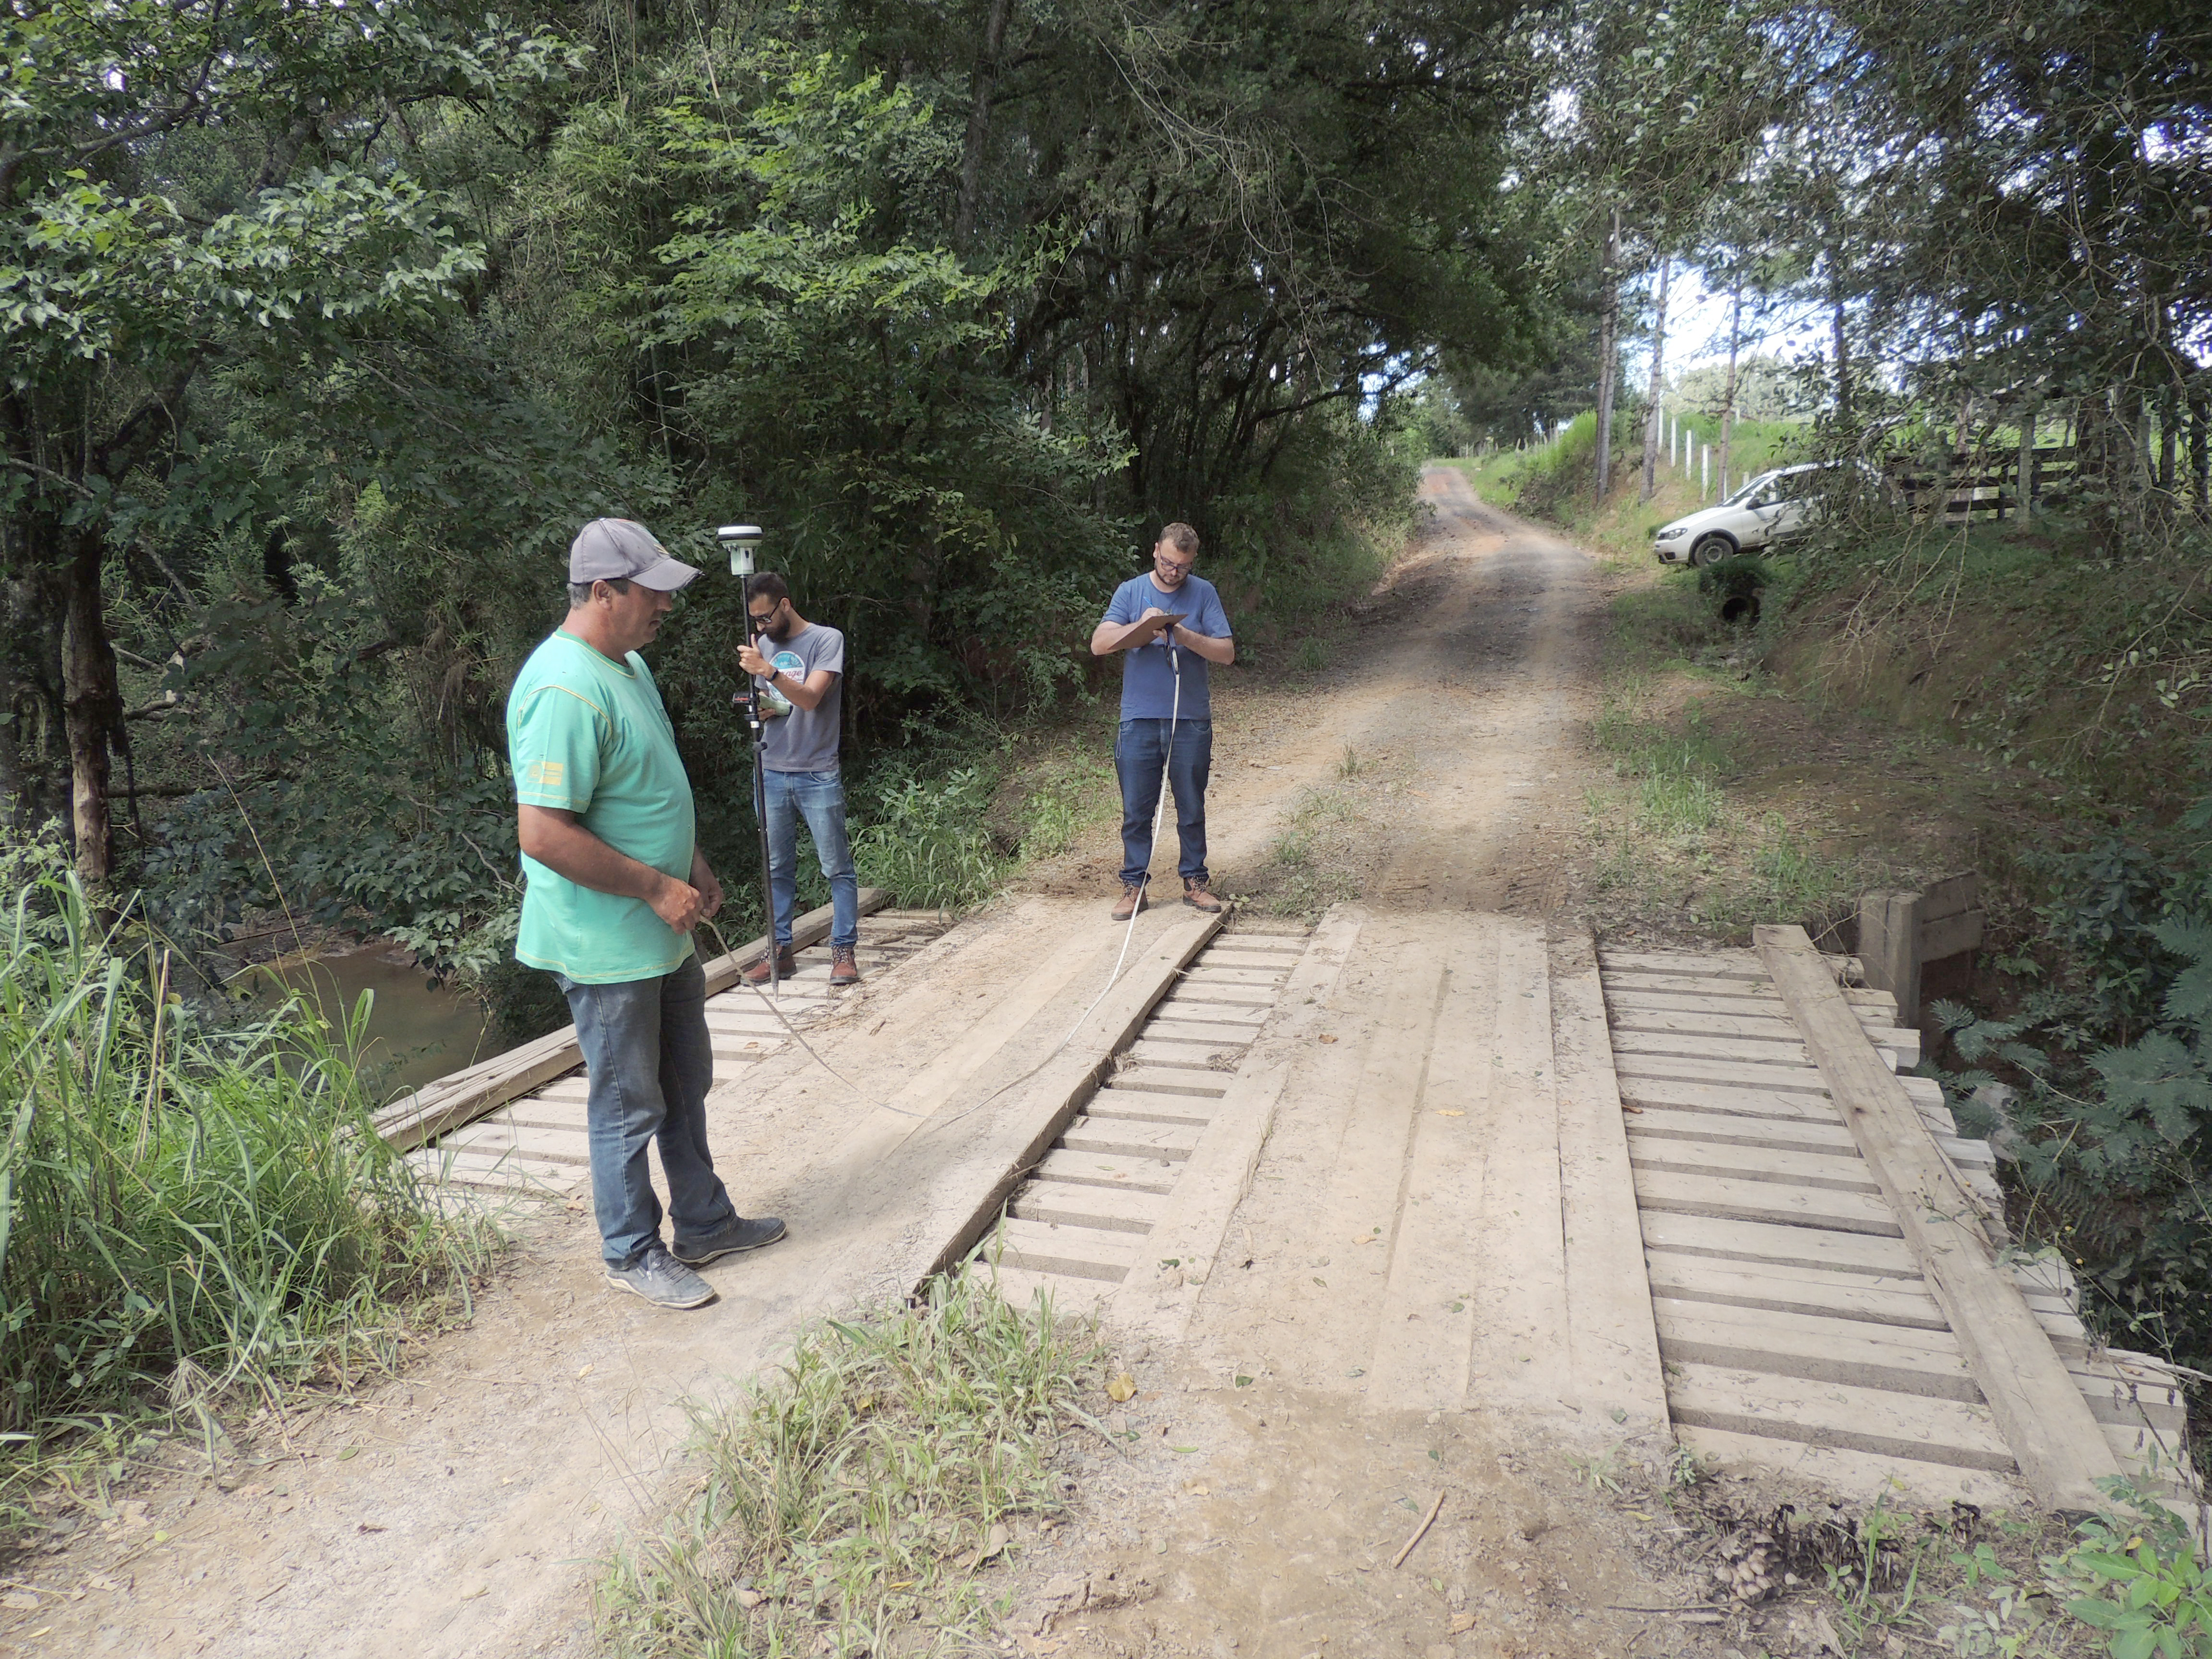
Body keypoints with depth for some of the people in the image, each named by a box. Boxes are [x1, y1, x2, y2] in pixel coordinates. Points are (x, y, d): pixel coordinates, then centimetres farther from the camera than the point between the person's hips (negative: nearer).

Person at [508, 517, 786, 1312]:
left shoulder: (628, 664, 8)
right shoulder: (566, 690, -25)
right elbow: (544, 834, -30)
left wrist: (693, 864, 11)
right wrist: (658, 888, -22)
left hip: (663, 935, 10)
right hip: (608, 944, -10)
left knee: (685, 1087, 21)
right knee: (629, 1104, 7)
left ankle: (704, 1223, 37)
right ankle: (633, 1253, 26)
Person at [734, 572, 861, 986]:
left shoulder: (826, 640, -5)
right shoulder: (763, 645, 12)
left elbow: (810, 698, -18)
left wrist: (768, 669, -30)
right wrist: (760, 709, -2)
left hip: (817, 776, -5)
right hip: (771, 774, 5)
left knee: (837, 867, -1)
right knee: (777, 869, 8)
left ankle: (844, 951, 5)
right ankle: (780, 951, 15)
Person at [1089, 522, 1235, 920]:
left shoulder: (1203, 593, 2)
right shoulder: (1131, 592, 3)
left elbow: (1227, 653, -4)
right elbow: (1098, 644, -7)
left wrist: (1185, 636, -19)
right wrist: (1140, 626, -22)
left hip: (1191, 722, 0)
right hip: (1139, 721, 0)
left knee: (1192, 809, 9)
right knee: (1136, 811, 4)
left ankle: (1195, 881, 21)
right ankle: (1133, 885, 14)